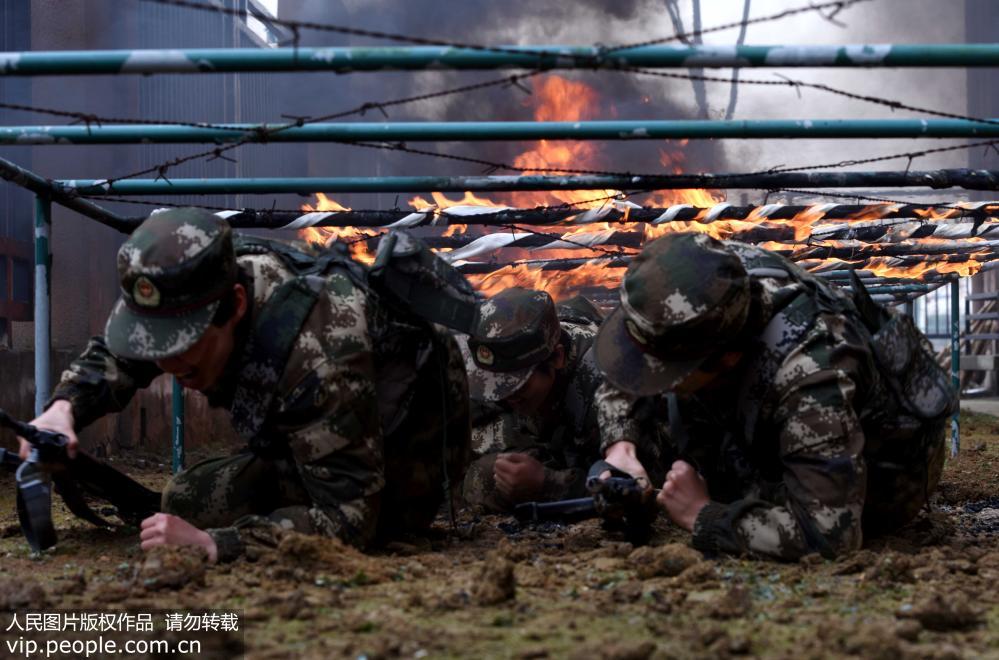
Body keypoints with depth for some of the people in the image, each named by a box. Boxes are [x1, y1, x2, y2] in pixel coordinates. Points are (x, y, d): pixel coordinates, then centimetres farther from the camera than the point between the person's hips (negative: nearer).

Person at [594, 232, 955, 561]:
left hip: (884, 480, -7)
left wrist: (702, 516, -34)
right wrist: (618, 445, -20)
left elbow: (827, 533, -46)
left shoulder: (809, 373, -43)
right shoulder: (716, 282, -23)